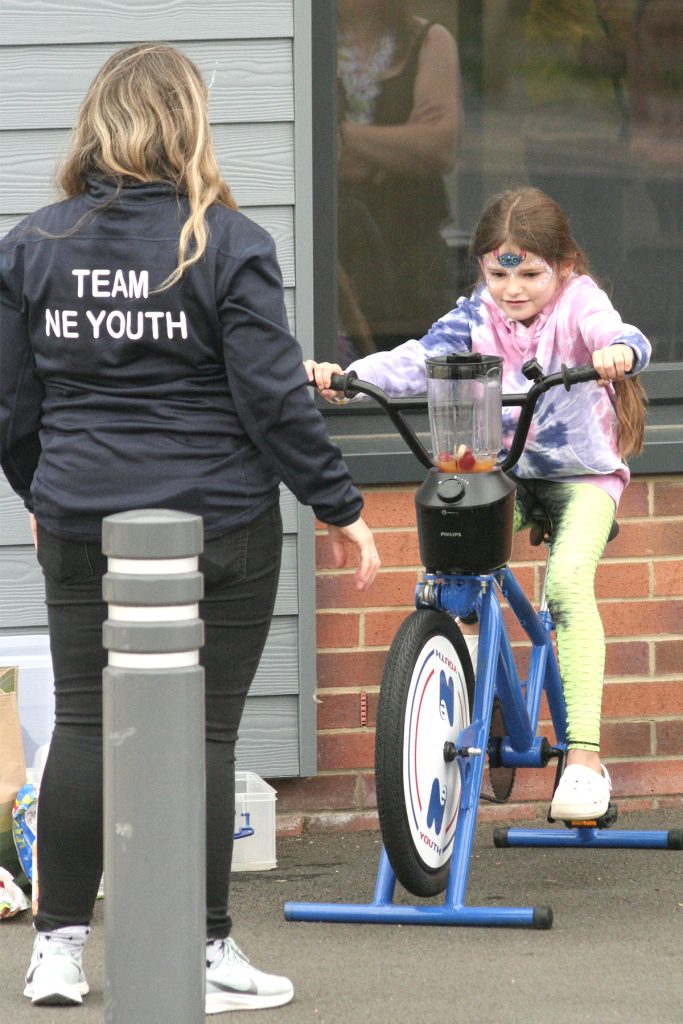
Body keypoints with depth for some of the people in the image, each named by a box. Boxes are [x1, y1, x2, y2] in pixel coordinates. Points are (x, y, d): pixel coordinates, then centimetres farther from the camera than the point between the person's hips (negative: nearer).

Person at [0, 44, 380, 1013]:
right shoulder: (226, 244, -8)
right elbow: (275, 396, -10)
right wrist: (340, 505, -1)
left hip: (81, 523, 3)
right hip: (216, 522, -3)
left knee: (83, 722, 10)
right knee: (203, 730, 1)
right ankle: (206, 953, 5)